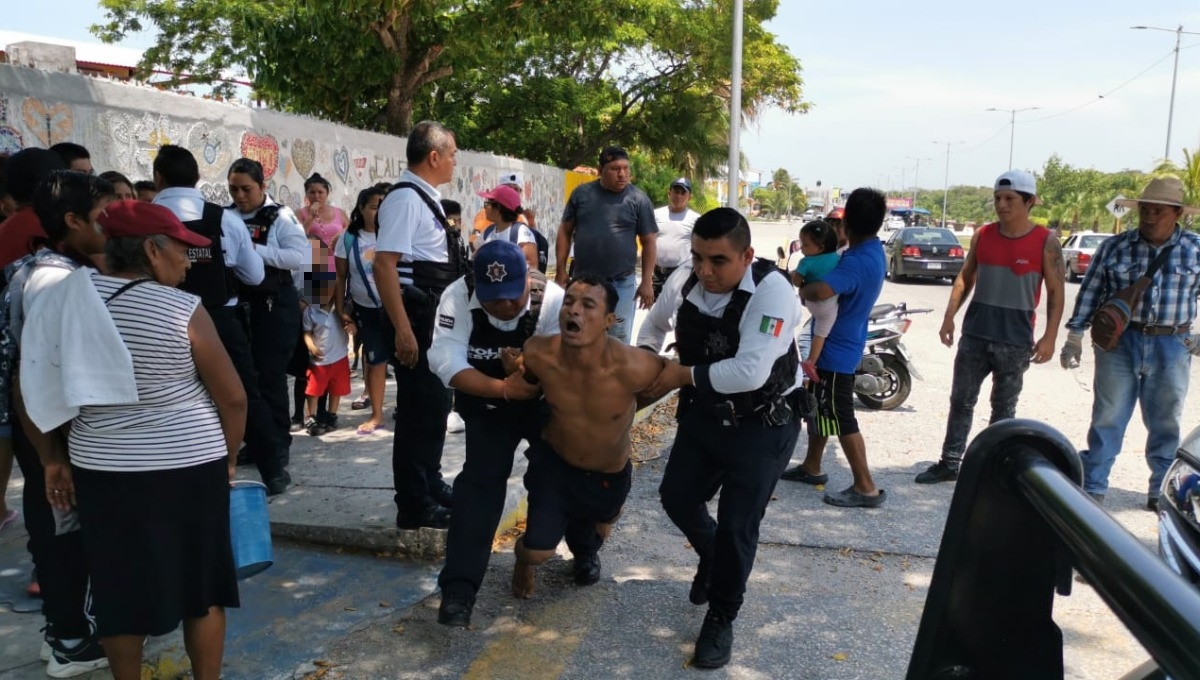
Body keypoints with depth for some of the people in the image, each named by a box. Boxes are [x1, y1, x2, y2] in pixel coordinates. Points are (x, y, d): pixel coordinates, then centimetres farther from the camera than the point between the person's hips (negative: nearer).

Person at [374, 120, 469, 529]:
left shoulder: (426, 198, 13)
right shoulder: (405, 198, -17)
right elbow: (384, 265, -25)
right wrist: (402, 329, -29)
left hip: (436, 316, 10)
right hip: (415, 318, -10)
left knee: (436, 403, 19)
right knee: (420, 408, -2)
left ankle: (431, 485, 36)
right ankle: (414, 506, 11)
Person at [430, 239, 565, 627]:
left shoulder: (553, 300, -26)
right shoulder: (458, 297, -25)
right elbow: (446, 363, -31)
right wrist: (504, 388, -43)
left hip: (544, 402, 1)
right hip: (486, 405, 0)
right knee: (481, 479, -14)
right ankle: (458, 588, -12)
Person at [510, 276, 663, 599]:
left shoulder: (633, 368, -36)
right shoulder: (538, 354, -29)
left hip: (609, 474, 1)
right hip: (554, 460, 0)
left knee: (595, 534, 27)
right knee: (539, 552, -9)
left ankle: (585, 550, 66)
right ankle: (524, 556, 29)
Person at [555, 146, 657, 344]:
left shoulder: (638, 199, -2)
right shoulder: (581, 193, 1)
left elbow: (648, 242, -1)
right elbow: (565, 231, 6)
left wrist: (647, 282, -6)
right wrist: (561, 271, 1)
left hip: (621, 283, -1)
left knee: (619, 339, 5)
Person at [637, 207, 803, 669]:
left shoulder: (771, 290, -29)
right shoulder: (683, 281, -9)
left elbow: (750, 372, -37)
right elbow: (656, 321, 16)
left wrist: (684, 375, -26)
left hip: (763, 425, -6)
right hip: (704, 414, 6)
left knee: (737, 525, -2)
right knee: (677, 496, 14)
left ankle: (721, 619, 23)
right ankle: (712, 557, 47)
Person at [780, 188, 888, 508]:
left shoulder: (858, 262, -28)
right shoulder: (870, 250, 4)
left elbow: (822, 291, -44)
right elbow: (836, 278, 17)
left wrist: (802, 291, -21)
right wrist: (808, 280, -4)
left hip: (836, 350, -10)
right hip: (834, 345, 10)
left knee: (840, 419, -2)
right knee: (817, 407, 21)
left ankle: (866, 488, 7)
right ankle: (812, 467, 34)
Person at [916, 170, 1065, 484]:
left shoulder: (1046, 242, -7)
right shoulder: (982, 235, 4)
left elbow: (1056, 292, -4)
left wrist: (1049, 337, -11)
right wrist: (949, 316, 3)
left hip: (1015, 340, -3)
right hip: (974, 334, 3)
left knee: (1003, 408, 8)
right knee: (961, 401, 6)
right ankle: (949, 463, 14)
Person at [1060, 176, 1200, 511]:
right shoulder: (1114, 247, -2)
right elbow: (1089, 293, 2)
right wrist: (1074, 336, 0)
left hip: (1171, 348, 1)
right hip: (1119, 343, -1)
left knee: (1166, 424, 12)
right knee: (1107, 419, 5)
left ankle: (1161, 492, 26)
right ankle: (1092, 488, 13)